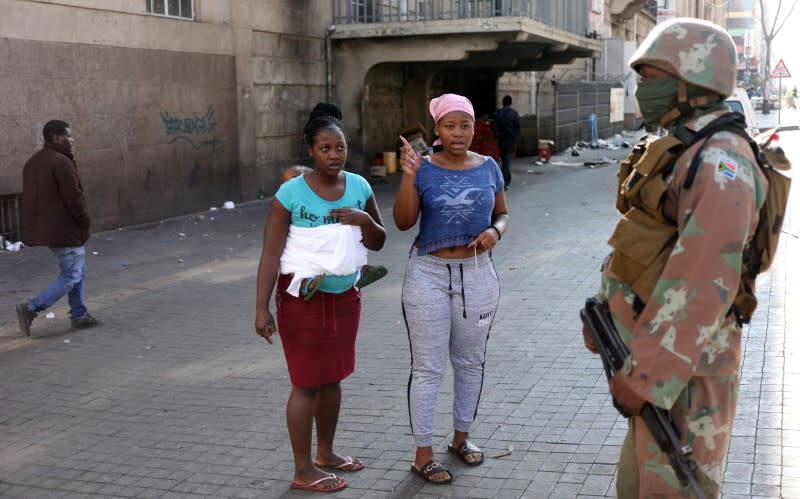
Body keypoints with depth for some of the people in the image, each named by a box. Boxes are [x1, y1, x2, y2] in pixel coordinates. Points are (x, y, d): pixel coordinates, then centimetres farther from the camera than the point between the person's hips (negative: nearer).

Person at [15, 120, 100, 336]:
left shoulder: (32, 163, 12)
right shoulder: (61, 162, -18)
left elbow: (30, 198, 17)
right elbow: (73, 199, -20)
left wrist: (36, 225, 19)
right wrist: (85, 223, -7)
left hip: (43, 228, 10)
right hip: (64, 229, -10)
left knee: (78, 270, 20)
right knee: (70, 276, -5)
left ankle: (79, 315, 24)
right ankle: (31, 308, -13)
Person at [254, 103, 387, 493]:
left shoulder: (359, 187, -2)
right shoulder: (291, 193, -16)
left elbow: (378, 242, 6)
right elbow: (271, 254, -14)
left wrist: (365, 220, -15)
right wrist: (262, 308, -17)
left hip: (345, 296, 5)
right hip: (303, 298, -5)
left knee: (333, 377, 15)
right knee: (307, 383, 0)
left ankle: (326, 452, 32)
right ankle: (303, 470, 11)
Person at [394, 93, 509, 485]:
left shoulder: (488, 167, 3)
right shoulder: (424, 169, -6)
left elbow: (502, 213, 13)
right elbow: (403, 222, -11)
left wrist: (495, 231, -9)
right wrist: (408, 175, -22)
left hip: (477, 275, 3)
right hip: (429, 275, -3)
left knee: (471, 362, 15)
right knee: (428, 368, 0)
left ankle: (461, 437, 33)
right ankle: (423, 453, 10)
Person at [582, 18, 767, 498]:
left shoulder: (720, 163, -21)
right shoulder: (674, 151, 12)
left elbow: (703, 282, -27)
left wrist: (646, 373, -27)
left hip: (683, 358, -10)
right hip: (649, 341, 10)